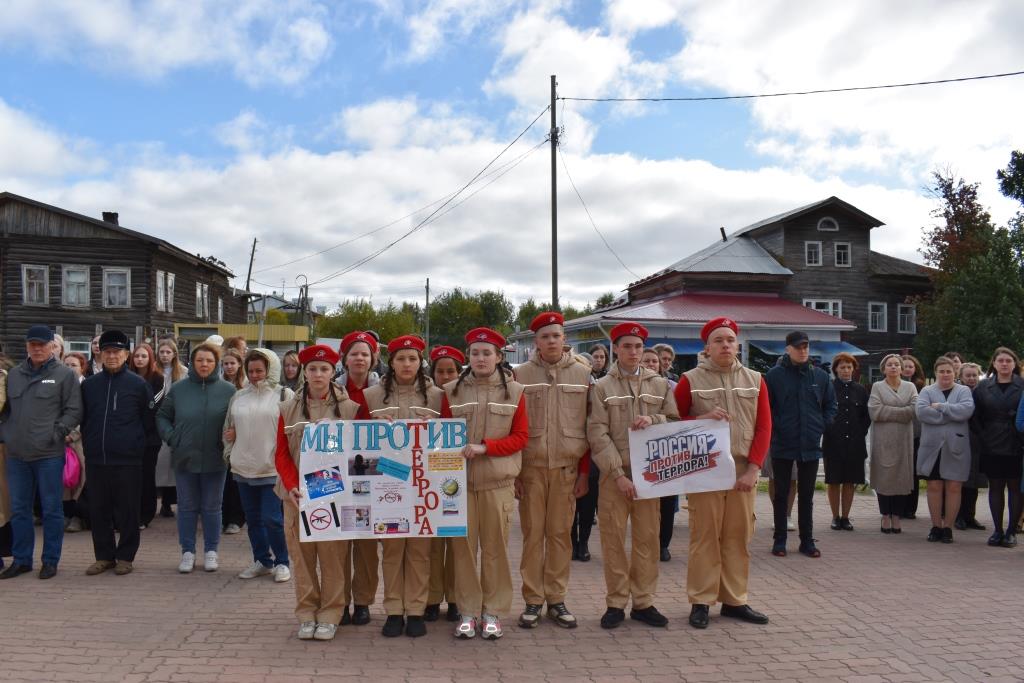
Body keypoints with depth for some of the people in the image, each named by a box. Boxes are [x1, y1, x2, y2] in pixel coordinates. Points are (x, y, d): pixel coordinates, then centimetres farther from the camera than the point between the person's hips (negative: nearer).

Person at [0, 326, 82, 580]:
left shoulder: (64, 375, -1)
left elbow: (74, 411, -4)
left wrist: (57, 433, -14)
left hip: (49, 454, -5)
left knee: (51, 509, 3)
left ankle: (50, 561, 13)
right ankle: (21, 559, 24)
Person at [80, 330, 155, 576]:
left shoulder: (139, 384, -2)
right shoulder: (89, 384, 7)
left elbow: (149, 422, 1)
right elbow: (82, 418, 16)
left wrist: (135, 443, 1)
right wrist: (90, 443, 11)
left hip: (127, 460, -3)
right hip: (95, 459, 3)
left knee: (127, 511, 3)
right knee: (98, 510, 9)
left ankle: (125, 556, 16)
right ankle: (104, 556, 21)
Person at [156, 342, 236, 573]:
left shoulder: (228, 390, -3)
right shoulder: (178, 389, 1)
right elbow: (162, 416, 10)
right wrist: (171, 437, -2)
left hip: (214, 459, -1)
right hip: (184, 458, 1)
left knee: (212, 508, 9)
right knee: (187, 507, 10)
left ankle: (211, 551, 21)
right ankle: (187, 552, 21)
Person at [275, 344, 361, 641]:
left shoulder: (349, 408, 2)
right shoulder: (288, 409, 8)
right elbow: (281, 453, 5)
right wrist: (292, 487, -10)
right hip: (298, 495, 2)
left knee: (333, 556, 0)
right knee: (302, 556, 5)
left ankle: (330, 616, 12)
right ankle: (306, 614, 17)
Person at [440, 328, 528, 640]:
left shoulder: (514, 391, 3)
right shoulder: (452, 391, 5)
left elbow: (521, 437, 1)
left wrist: (484, 447, -13)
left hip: (498, 481, -1)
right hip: (460, 479, 1)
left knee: (496, 546, 5)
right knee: (463, 546, 4)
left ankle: (493, 612, 18)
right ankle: (468, 611, 17)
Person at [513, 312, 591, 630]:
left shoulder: (582, 373, 4)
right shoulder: (520, 374, 1)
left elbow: (587, 426, 5)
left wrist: (584, 471, 2)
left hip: (567, 467, 1)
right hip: (530, 466, -1)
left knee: (560, 533, 7)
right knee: (532, 533, 4)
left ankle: (556, 599, 18)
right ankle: (532, 601, 15)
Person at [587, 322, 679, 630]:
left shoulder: (660, 384, 10)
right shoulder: (602, 387, 2)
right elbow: (597, 433, -5)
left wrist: (653, 420, -12)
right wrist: (618, 474, -12)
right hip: (614, 474, -2)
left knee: (648, 538, 6)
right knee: (613, 539, 2)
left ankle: (643, 602, 18)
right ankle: (616, 603, 13)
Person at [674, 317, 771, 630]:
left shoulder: (755, 380, 8)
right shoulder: (690, 380, 0)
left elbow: (764, 427, 4)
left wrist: (752, 469, -5)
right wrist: (703, 418, -15)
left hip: (744, 470, 3)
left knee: (739, 536, 9)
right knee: (704, 535, 1)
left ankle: (735, 600, 20)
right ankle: (700, 602, 10)